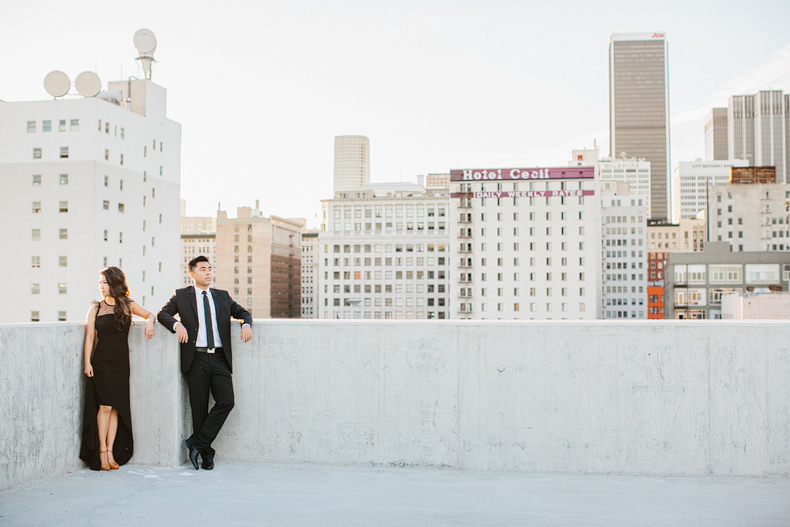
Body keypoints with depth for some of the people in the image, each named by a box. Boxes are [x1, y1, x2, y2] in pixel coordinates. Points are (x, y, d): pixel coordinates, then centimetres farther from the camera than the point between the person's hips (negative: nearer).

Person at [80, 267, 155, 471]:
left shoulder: (128, 305, 7)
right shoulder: (95, 308, 5)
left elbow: (149, 314, 16)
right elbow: (90, 336, 2)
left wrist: (149, 322, -8)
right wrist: (87, 362, -6)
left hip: (121, 363, 2)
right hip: (101, 362, -2)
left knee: (117, 407, 1)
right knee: (105, 406, -6)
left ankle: (111, 452, 6)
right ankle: (102, 453, 3)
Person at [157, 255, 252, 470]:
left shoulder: (222, 296, 18)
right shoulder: (182, 295, 11)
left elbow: (242, 312, 24)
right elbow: (163, 314, 5)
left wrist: (246, 324, 1)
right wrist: (176, 324, -16)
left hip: (219, 358, 3)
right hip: (196, 358, -2)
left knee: (226, 401, -12)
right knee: (199, 408, -1)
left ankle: (196, 442, -2)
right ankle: (206, 453, 11)